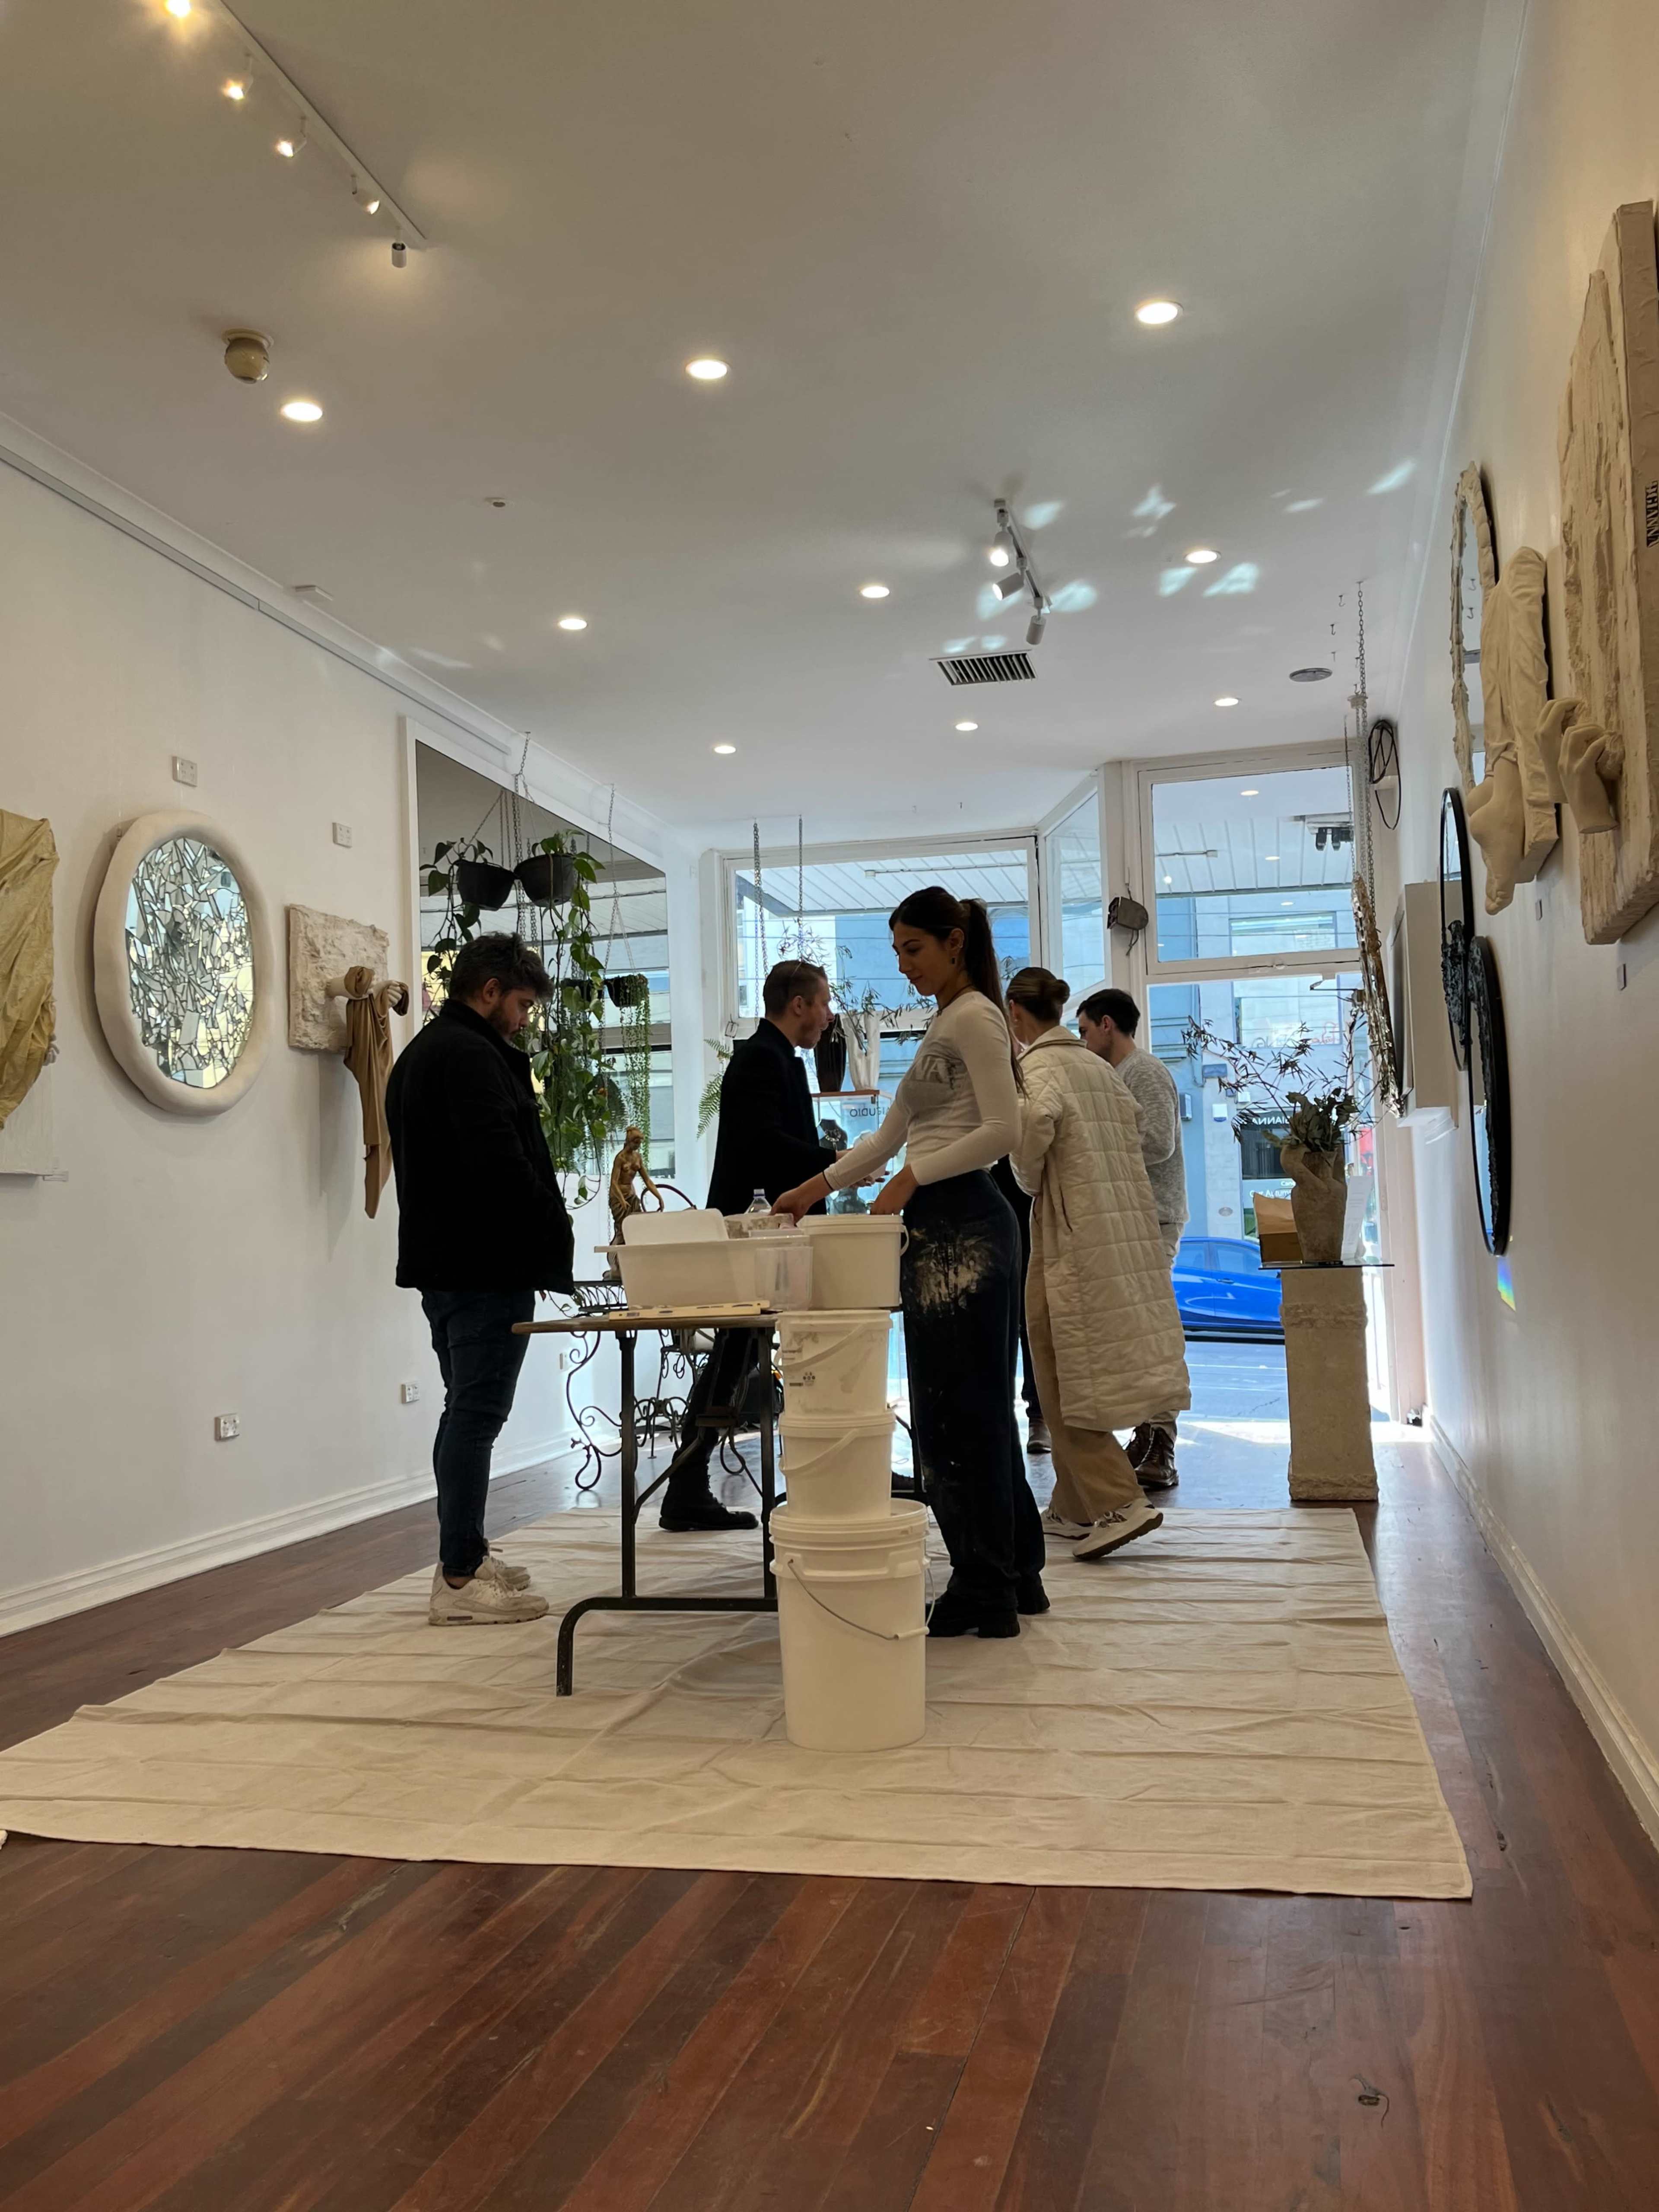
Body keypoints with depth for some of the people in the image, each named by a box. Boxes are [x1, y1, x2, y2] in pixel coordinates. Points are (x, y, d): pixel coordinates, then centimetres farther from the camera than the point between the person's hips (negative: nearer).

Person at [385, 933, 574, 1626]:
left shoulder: (418, 1054, 20)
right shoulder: (471, 1057, -14)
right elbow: (503, 1165, -24)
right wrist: (553, 1245, -13)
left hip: (440, 1262, 11)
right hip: (486, 1267, -11)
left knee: (466, 1408, 16)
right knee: (477, 1411, -8)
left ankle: (464, 1556, 23)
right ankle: (461, 1580, -5)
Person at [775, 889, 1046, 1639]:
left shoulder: (974, 1017, -8)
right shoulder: (943, 1025, 21)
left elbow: (1002, 1128, -18)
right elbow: (890, 1134, 24)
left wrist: (913, 1177, -17)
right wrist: (819, 1185, 18)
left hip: (963, 1226, -10)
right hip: (940, 1229, 10)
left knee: (960, 1409, -5)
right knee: (980, 1407, 13)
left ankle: (984, 1592, 4)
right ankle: (1015, 1576, 22)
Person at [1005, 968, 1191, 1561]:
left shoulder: (1037, 1063, -9)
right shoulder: (1098, 1066, 15)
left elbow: (1037, 1115, -29)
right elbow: (1132, 1128, 18)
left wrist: (1030, 1179, -10)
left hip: (1071, 1234, -8)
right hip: (1124, 1226, 8)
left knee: (1067, 1376, -1)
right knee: (1089, 1368, 15)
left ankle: (1119, 1502, -10)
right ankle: (1075, 1508, 24)